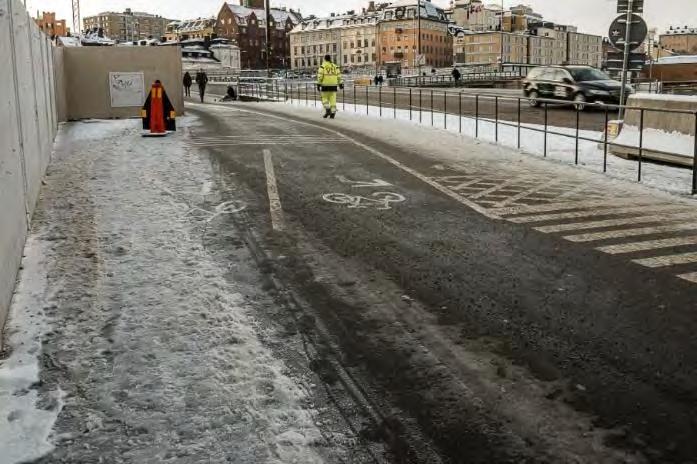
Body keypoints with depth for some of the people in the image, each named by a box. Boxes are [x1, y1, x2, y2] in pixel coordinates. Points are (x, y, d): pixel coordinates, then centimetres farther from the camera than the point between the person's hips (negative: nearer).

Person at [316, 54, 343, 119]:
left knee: (325, 98, 10)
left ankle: (327, 109, -10)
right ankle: (333, 113, 0)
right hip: (333, 85, 3)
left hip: (325, 85, -3)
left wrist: (318, 84, -7)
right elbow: (339, 76, 8)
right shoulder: (335, 66, 10)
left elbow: (320, 76, -8)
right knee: (332, 99, 5)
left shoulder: (322, 66, -1)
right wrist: (340, 84, 14)